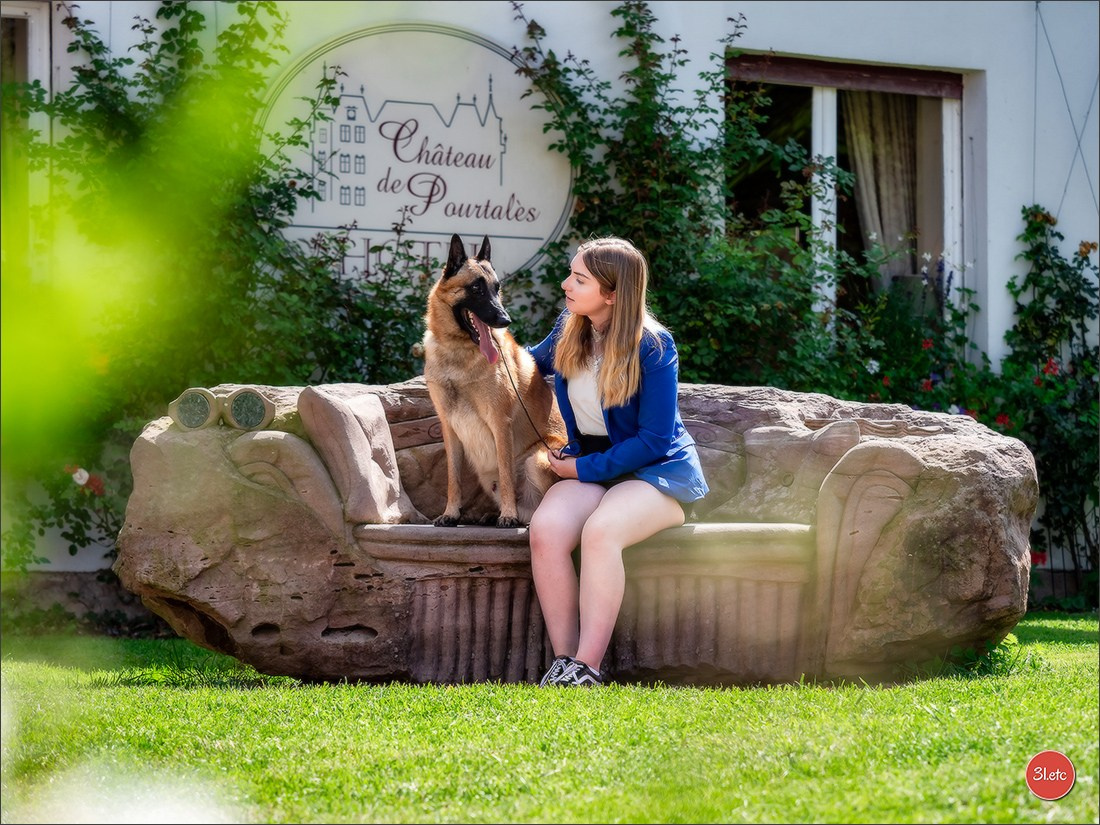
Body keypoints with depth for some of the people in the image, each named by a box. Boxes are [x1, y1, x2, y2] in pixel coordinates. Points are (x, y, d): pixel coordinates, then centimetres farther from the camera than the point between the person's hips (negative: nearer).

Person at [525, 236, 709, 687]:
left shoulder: (652, 346, -15)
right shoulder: (569, 329, 5)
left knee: (600, 531, -37)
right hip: (589, 464, 5)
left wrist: (584, 469, -16)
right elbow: (537, 361, 31)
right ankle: (564, 662, -30)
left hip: (660, 469, -5)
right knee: (545, 529, -29)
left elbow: (654, 440, -15)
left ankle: (586, 670, -37)